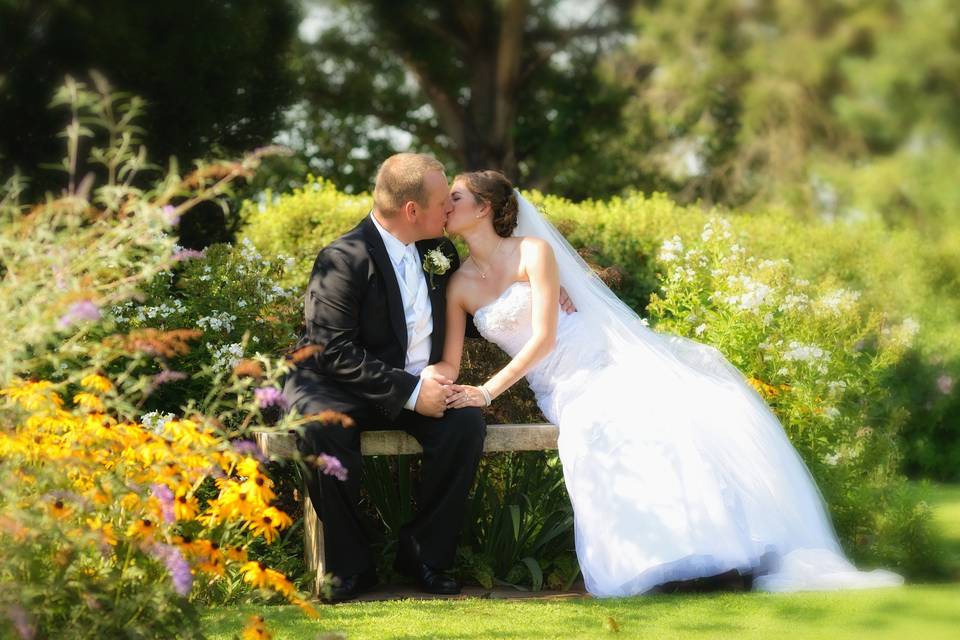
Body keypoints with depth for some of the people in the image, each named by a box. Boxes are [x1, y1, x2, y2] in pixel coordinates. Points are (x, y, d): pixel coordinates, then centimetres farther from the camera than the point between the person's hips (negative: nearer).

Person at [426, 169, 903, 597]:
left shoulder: (533, 251, -6)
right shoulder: (459, 285, 6)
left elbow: (543, 336, -14)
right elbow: (450, 363, 3)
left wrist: (488, 391, -23)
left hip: (600, 359, -2)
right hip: (562, 388, 2)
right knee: (600, 428, -32)